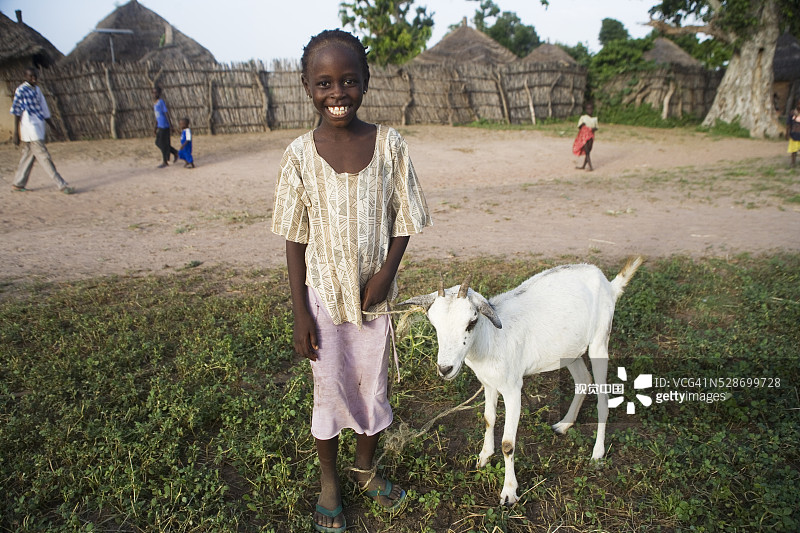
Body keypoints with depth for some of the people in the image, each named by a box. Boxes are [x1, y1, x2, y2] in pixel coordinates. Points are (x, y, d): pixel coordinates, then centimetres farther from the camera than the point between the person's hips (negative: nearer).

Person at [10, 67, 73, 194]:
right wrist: (15, 133, -12)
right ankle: (62, 185, -10)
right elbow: (16, 112, -10)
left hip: (38, 129, 8)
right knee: (44, 157, -8)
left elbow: (43, 110, 20)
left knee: (28, 155, 12)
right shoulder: (21, 91, -9)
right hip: (29, 129, -8)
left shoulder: (37, 89, 15)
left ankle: (18, 184, 22)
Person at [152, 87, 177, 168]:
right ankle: (175, 153, 21)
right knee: (158, 143, 11)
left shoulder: (161, 101, -11)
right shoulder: (155, 102, 15)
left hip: (164, 126, -9)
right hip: (160, 126, 9)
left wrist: (170, 124, -24)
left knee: (163, 143, -3)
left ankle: (165, 161, 7)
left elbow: (166, 112, -18)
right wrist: (156, 126, 20)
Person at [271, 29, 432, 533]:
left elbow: (403, 220, -1)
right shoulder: (301, 154, -10)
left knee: (373, 384, 17)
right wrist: (300, 313, -6)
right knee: (330, 389, 14)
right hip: (323, 294, -1)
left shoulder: (389, 144, -8)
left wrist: (387, 272, -16)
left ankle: (367, 466, 44)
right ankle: (329, 480, 39)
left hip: (373, 293, 1)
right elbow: (295, 240, -5)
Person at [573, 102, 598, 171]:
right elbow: (579, 127, 0)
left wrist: (594, 129, -12)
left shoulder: (595, 119, 7)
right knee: (587, 152, -8)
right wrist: (582, 124, -22)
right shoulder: (583, 117, -1)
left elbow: (596, 127, 12)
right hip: (584, 137, -3)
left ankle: (583, 166, 19)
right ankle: (590, 167, -11)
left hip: (591, 137, 3)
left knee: (588, 152, 7)